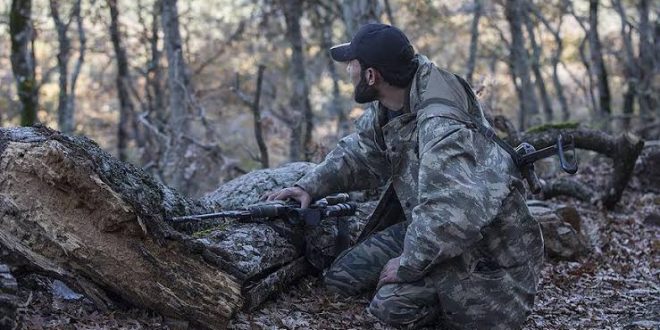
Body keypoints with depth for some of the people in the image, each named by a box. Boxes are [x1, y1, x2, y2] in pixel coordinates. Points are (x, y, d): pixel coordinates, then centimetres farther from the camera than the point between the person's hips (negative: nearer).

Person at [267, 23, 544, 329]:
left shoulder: (440, 124, -33)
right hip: (427, 230, 9)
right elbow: (359, 151, 14)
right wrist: (311, 185, 1)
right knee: (342, 276, 4)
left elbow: (454, 214, -42)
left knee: (391, 302, -28)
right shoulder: (385, 107, -3)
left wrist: (408, 264, -29)